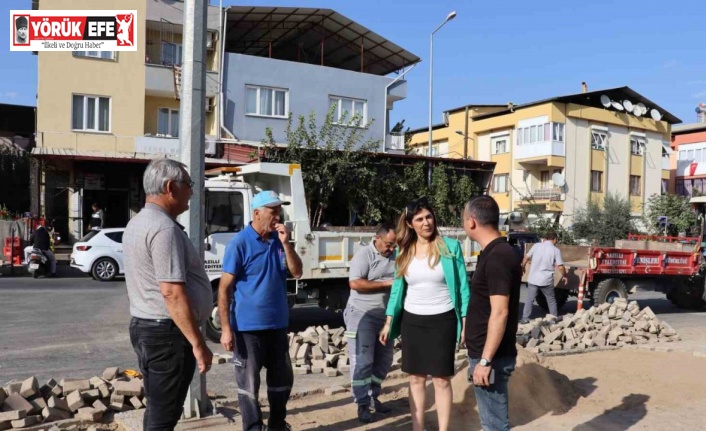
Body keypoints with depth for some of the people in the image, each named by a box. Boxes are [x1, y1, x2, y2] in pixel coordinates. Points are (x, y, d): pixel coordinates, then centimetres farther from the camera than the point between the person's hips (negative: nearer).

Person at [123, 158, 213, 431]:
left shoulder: (137, 223, 14)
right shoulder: (164, 228, -20)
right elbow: (172, 292, -26)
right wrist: (198, 343, -23)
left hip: (144, 326, 10)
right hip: (167, 332, -10)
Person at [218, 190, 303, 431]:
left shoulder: (279, 241, 5)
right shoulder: (240, 243, -12)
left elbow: (297, 273, 0)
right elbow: (225, 288, -12)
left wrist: (286, 243, -13)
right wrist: (226, 328, -16)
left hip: (278, 324, 6)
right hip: (248, 327, -6)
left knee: (283, 379, 17)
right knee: (249, 384, 6)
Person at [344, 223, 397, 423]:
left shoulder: (396, 256, 6)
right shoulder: (364, 254, -13)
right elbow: (355, 283, -22)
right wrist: (386, 283, -19)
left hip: (386, 316, 7)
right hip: (362, 315, -6)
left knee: (384, 360, 14)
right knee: (362, 361, -3)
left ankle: (373, 396, 29)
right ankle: (362, 405, 6)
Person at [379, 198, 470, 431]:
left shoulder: (451, 247, -7)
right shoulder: (404, 251, 3)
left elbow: (463, 286, -4)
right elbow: (397, 288, 10)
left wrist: (466, 322, -6)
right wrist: (389, 323, 9)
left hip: (442, 321, -3)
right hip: (411, 321, 3)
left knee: (441, 380, 3)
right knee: (416, 379, 11)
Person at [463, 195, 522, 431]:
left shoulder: (497, 257, -20)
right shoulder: (494, 252, 10)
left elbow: (500, 312, -24)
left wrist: (485, 360, -22)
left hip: (491, 357, -10)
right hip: (485, 353, 10)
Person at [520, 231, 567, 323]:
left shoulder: (536, 246, 0)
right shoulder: (556, 250, -4)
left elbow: (526, 258, 4)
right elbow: (560, 267, -7)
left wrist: (523, 267, 21)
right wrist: (564, 276, 10)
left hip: (533, 279, 1)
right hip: (546, 280, -1)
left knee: (529, 299, 8)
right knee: (551, 300, 16)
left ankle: (525, 318, 6)